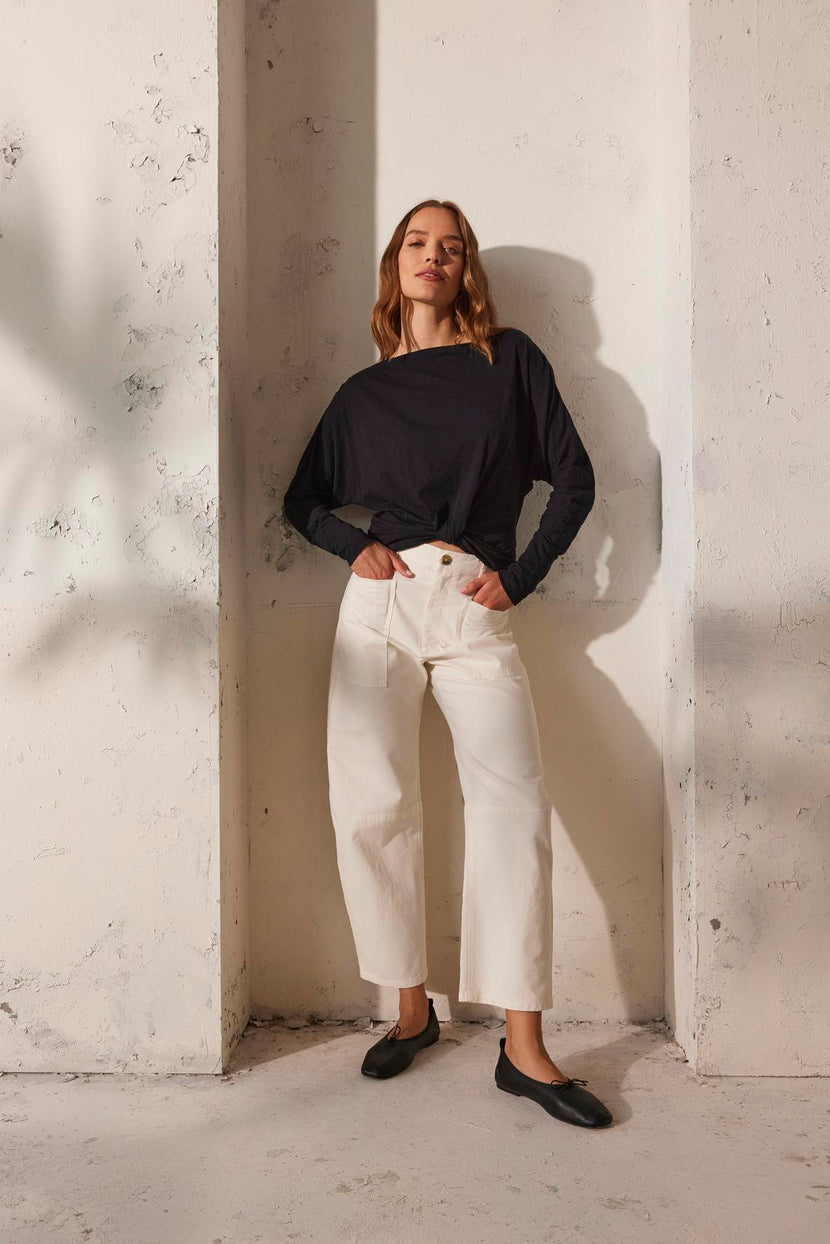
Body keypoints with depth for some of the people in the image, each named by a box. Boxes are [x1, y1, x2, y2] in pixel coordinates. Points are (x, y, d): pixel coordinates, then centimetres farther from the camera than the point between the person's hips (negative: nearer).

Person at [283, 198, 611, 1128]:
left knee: (514, 806, -14)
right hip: (380, 603, 2)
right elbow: (302, 500, 21)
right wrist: (353, 547, 2)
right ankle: (411, 1009, 14)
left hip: (474, 609, -1)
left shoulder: (509, 358, 12)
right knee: (372, 810, -4)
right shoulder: (363, 392, 17)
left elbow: (574, 478, 8)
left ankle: (522, 1047, -5)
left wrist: (520, 577, 0)